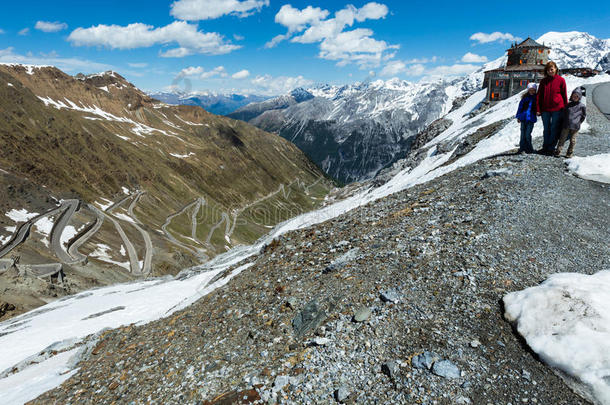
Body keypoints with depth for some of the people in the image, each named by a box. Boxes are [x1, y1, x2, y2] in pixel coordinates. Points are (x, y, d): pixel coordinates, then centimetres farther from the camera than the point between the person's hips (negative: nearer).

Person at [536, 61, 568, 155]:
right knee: (546, 129, 11)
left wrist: (565, 109, 2)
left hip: (557, 109, -3)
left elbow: (564, 95, 3)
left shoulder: (561, 80, 0)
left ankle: (551, 148, 7)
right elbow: (539, 95, 8)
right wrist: (538, 109, 0)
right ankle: (545, 147, 19)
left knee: (554, 129, 1)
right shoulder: (543, 81, 8)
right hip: (545, 109, 3)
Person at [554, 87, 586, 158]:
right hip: (566, 126, 2)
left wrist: (578, 122, 4)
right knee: (562, 138, 4)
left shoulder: (582, 106, 1)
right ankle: (558, 151, 8)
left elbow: (584, 115, 11)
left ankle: (569, 153, 13)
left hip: (575, 126, -2)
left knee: (572, 140, 5)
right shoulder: (569, 104, 9)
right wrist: (565, 121, 10)